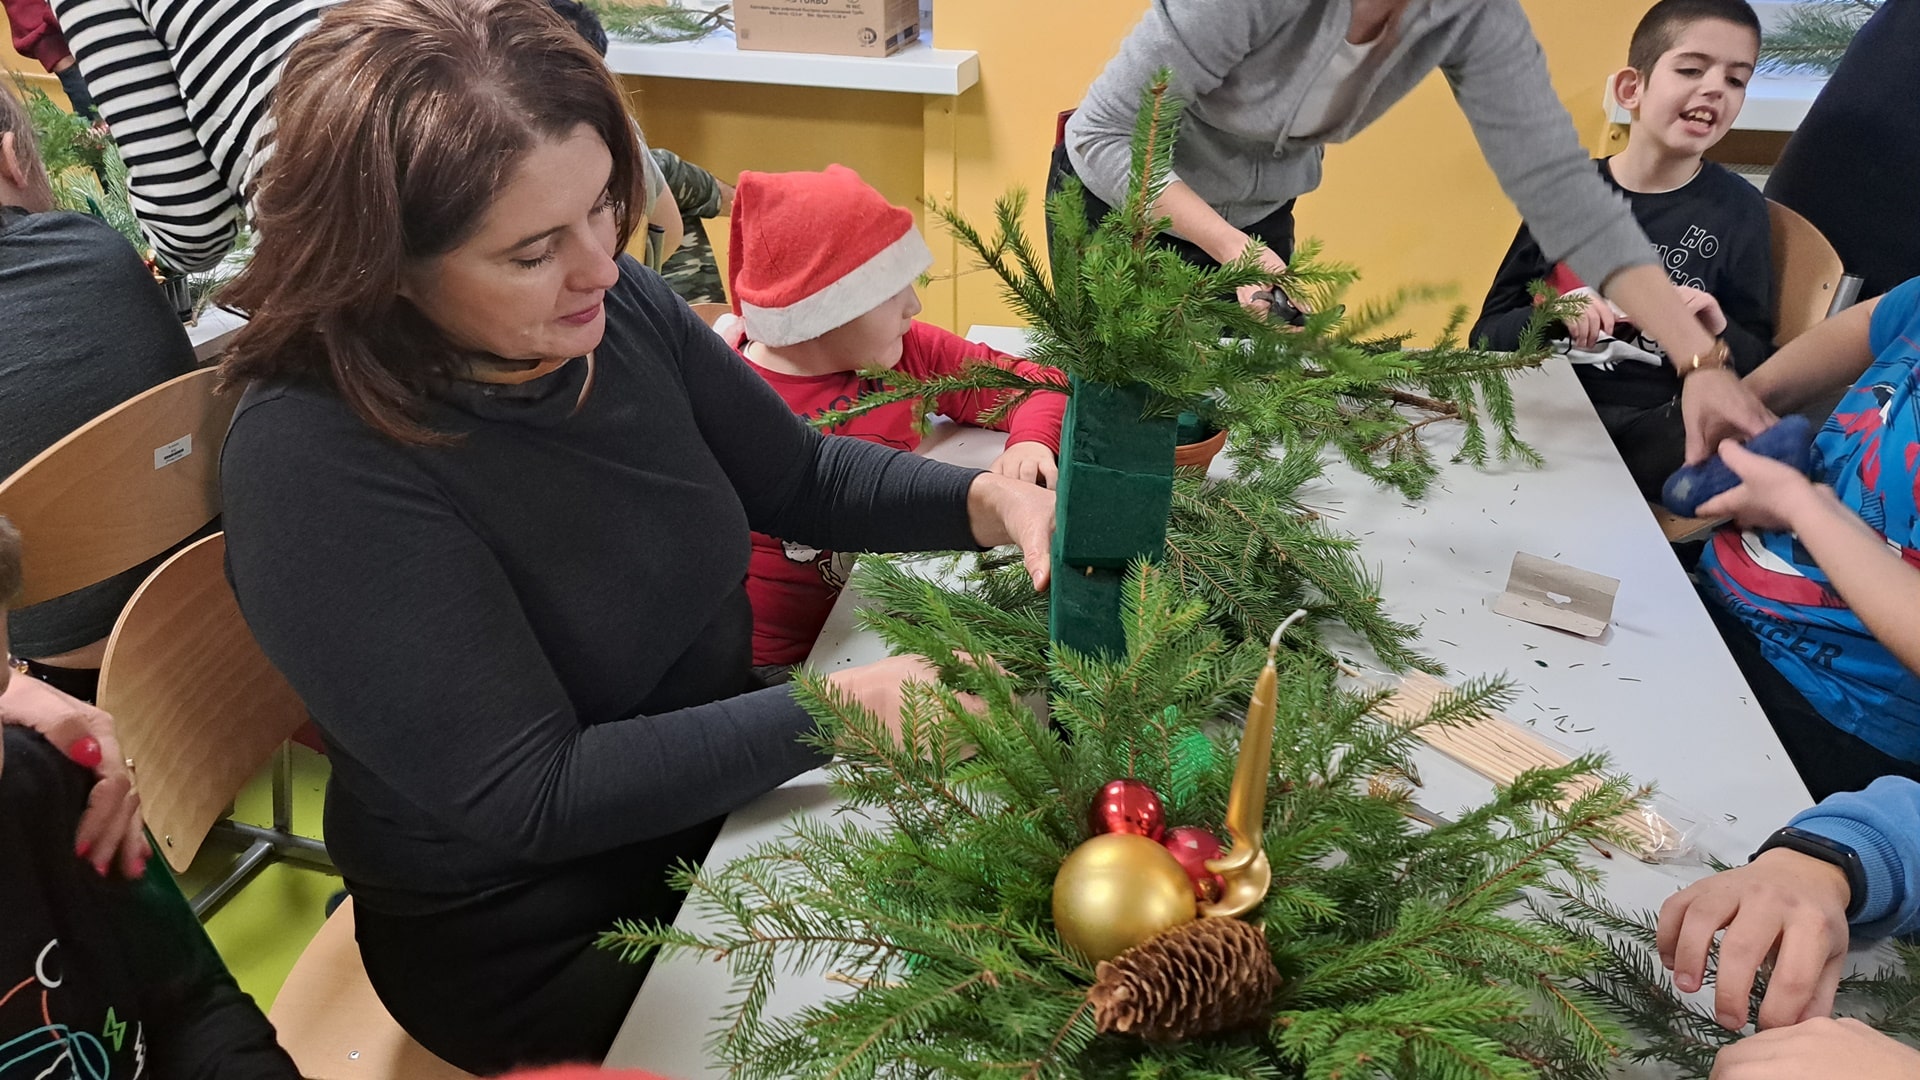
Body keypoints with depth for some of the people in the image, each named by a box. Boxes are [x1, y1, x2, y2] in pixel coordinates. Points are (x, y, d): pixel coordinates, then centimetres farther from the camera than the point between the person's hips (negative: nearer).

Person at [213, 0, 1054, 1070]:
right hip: (538, 944, -5)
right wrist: (844, 707, -30)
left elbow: (802, 478, 3)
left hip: (720, 782, 6)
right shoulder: (311, 465, -27)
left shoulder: (617, 306, -10)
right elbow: (530, 797, -27)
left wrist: (987, 499, -14)